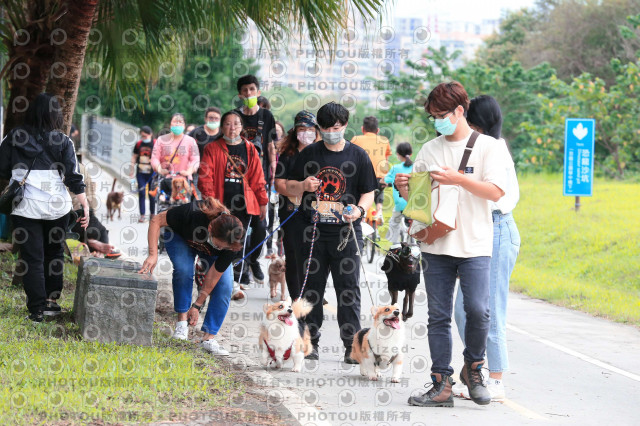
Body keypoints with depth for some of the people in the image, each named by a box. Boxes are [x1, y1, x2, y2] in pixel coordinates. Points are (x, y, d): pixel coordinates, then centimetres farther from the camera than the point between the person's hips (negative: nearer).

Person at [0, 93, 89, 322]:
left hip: (25, 207, -1)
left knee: (32, 258, 3)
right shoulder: (63, 142, -4)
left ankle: (37, 309, 0)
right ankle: (51, 300, 21)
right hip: (56, 206, 1)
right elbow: (73, 176, -6)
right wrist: (85, 206, -1)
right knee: (54, 253, 19)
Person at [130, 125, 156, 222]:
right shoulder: (138, 144, 5)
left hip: (152, 173, -2)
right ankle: (142, 215, 1)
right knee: (141, 193, -2)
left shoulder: (155, 144, -5)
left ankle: (152, 214, 21)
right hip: (141, 173, 3)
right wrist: (132, 171, 11)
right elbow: (134, 157, 14)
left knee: (152, 194, 5)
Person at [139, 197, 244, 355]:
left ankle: (209, 338, -13)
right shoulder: (194, 214, -44)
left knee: (224, 285, -18)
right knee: (183, 270, -31)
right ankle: (182, 320, -15)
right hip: (181, 237, -2)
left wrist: (197, 305, -19)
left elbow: (212, 278, -25)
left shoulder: (232, 245, -37)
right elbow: (156, 220, -30)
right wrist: (153, 254, -39)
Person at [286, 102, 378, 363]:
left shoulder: (358, 156, 5)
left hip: (346, 232, -2)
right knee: (311, 288, 5)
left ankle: (351, 345, 2)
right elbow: (289, 187, 13)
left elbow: (368, 192, 8)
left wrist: (360, 209, -12)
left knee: (349, 289, -2)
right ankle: (311, 342, 14)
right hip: (314, 231, 2)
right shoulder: (309, 154, 9)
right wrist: (303, 186, -9)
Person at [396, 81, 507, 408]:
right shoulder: (430, 150, 13)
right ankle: (441, 385, 7)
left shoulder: (486, 146, 1)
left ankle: (473, 368, 9)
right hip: (436, 243, 4)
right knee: (438, 316, 3)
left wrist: (458, 179, -18)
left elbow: (496, 192, -9)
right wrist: (403, 187, -5)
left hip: (474, 245, -4)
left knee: (477, 309, -15)